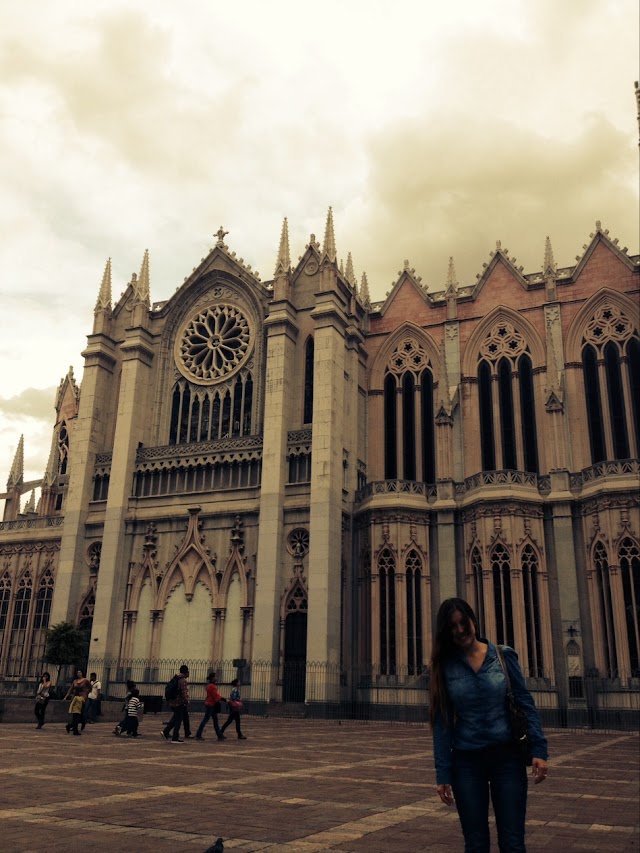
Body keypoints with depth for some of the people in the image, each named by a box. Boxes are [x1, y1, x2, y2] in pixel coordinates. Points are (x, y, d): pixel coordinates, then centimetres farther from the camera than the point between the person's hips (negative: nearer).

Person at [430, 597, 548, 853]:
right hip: (466, 762, 1)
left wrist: (539, 750, -8)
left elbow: (525, 703, 1)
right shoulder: (445, 665, -1)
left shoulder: (503, 655, -1)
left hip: (507, 757, 0)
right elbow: (442, 722, 0)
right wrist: (443, 773, -2)